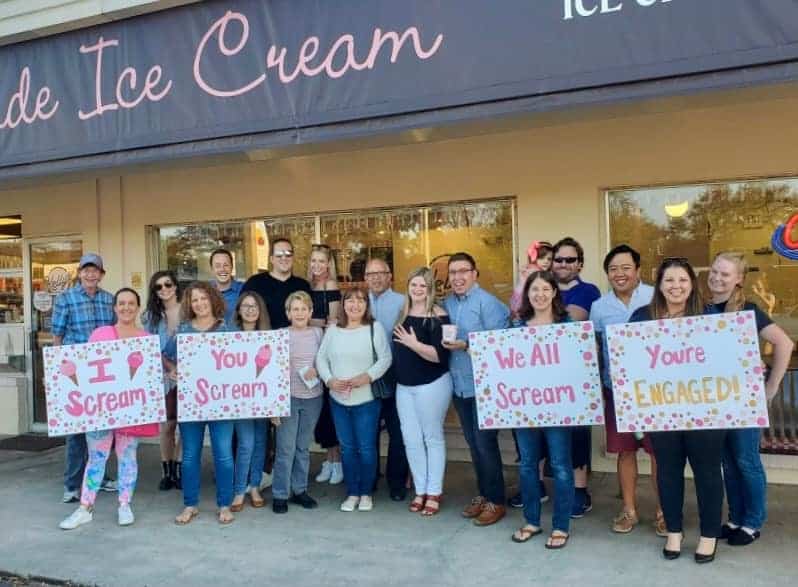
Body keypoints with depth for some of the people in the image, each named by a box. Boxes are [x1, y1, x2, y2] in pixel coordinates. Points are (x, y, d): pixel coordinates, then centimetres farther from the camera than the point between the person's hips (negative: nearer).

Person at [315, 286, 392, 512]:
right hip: (338, 399, 3)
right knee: (347, 447, 11)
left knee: (366, 448, 4)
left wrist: (367, 377, -19)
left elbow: (385, 358, -8)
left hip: (366, 399, -3)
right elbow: (321, 358, 6)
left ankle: (366, 493, 21)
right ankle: (352, 493, 23)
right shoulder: (333, 330, 5)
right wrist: (329, 380, -10)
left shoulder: (374, 328, -4)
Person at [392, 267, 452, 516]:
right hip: (404, 386, 6)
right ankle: (420, 490, 22)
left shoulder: (438, 316, -12)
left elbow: (441, 355, -20)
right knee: (411, 440, 9)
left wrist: (414, 344, -25)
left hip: (432, 385, -6)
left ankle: (434, 492, 16)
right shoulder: (403, 314, 7)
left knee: (433, 438, 5)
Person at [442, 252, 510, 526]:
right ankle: (483, 494, 30)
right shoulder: (446, 303, 8)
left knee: (485, 444, 0)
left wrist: (466, 345, -24)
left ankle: (496, 501, 14)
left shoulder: (487, 302, -13)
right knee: (473, 443, 16)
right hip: (459, 384, 7)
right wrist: (444, 342, -5)